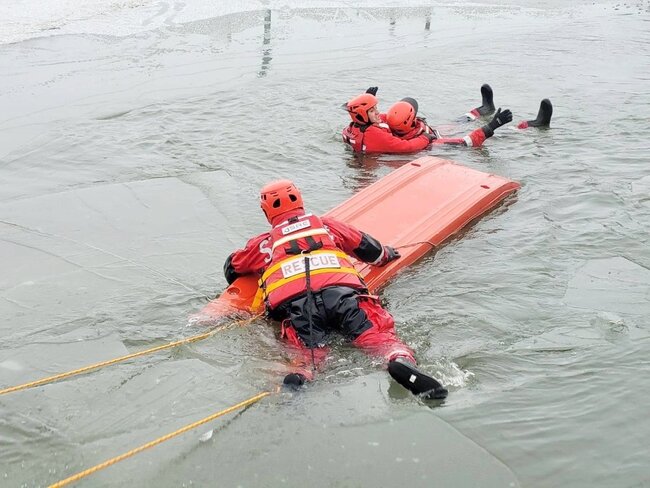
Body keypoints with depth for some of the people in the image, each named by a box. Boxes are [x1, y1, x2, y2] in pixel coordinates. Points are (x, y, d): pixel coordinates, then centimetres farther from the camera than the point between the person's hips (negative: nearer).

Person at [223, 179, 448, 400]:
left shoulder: (263, 243, 31)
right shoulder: (327, 225, 33)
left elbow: (231, 267, 46)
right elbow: (370, 249, 40)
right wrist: (387, 254, 62)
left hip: (293, 306, 0)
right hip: (342, 293, 0)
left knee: (308, 353, -15)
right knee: (378, 334, -10)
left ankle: (301, 375, -49)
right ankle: (400, 359, -43)